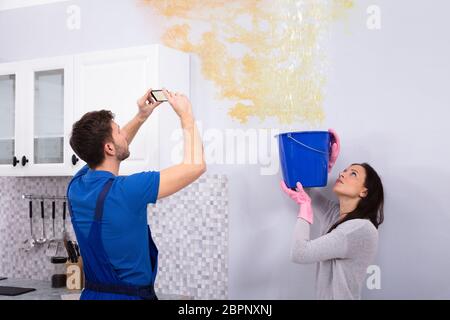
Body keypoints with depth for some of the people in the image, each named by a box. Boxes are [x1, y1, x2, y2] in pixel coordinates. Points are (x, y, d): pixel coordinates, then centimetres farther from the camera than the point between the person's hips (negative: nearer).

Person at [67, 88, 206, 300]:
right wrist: (186, 117, -7)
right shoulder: (125, 191, -25)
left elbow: (113, 152, 19)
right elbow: (195, 166, -19)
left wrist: (141, 117, 14)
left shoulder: (76, 185, -4)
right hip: (131, 295, -7)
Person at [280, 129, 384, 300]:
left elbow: (299, 253, -24)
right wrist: (330, 160, 0)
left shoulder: (361, 229, -21)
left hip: (340, 296, -7)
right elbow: (305, 186, 14)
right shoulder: (333, 213, 2)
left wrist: (304, 204, -13)